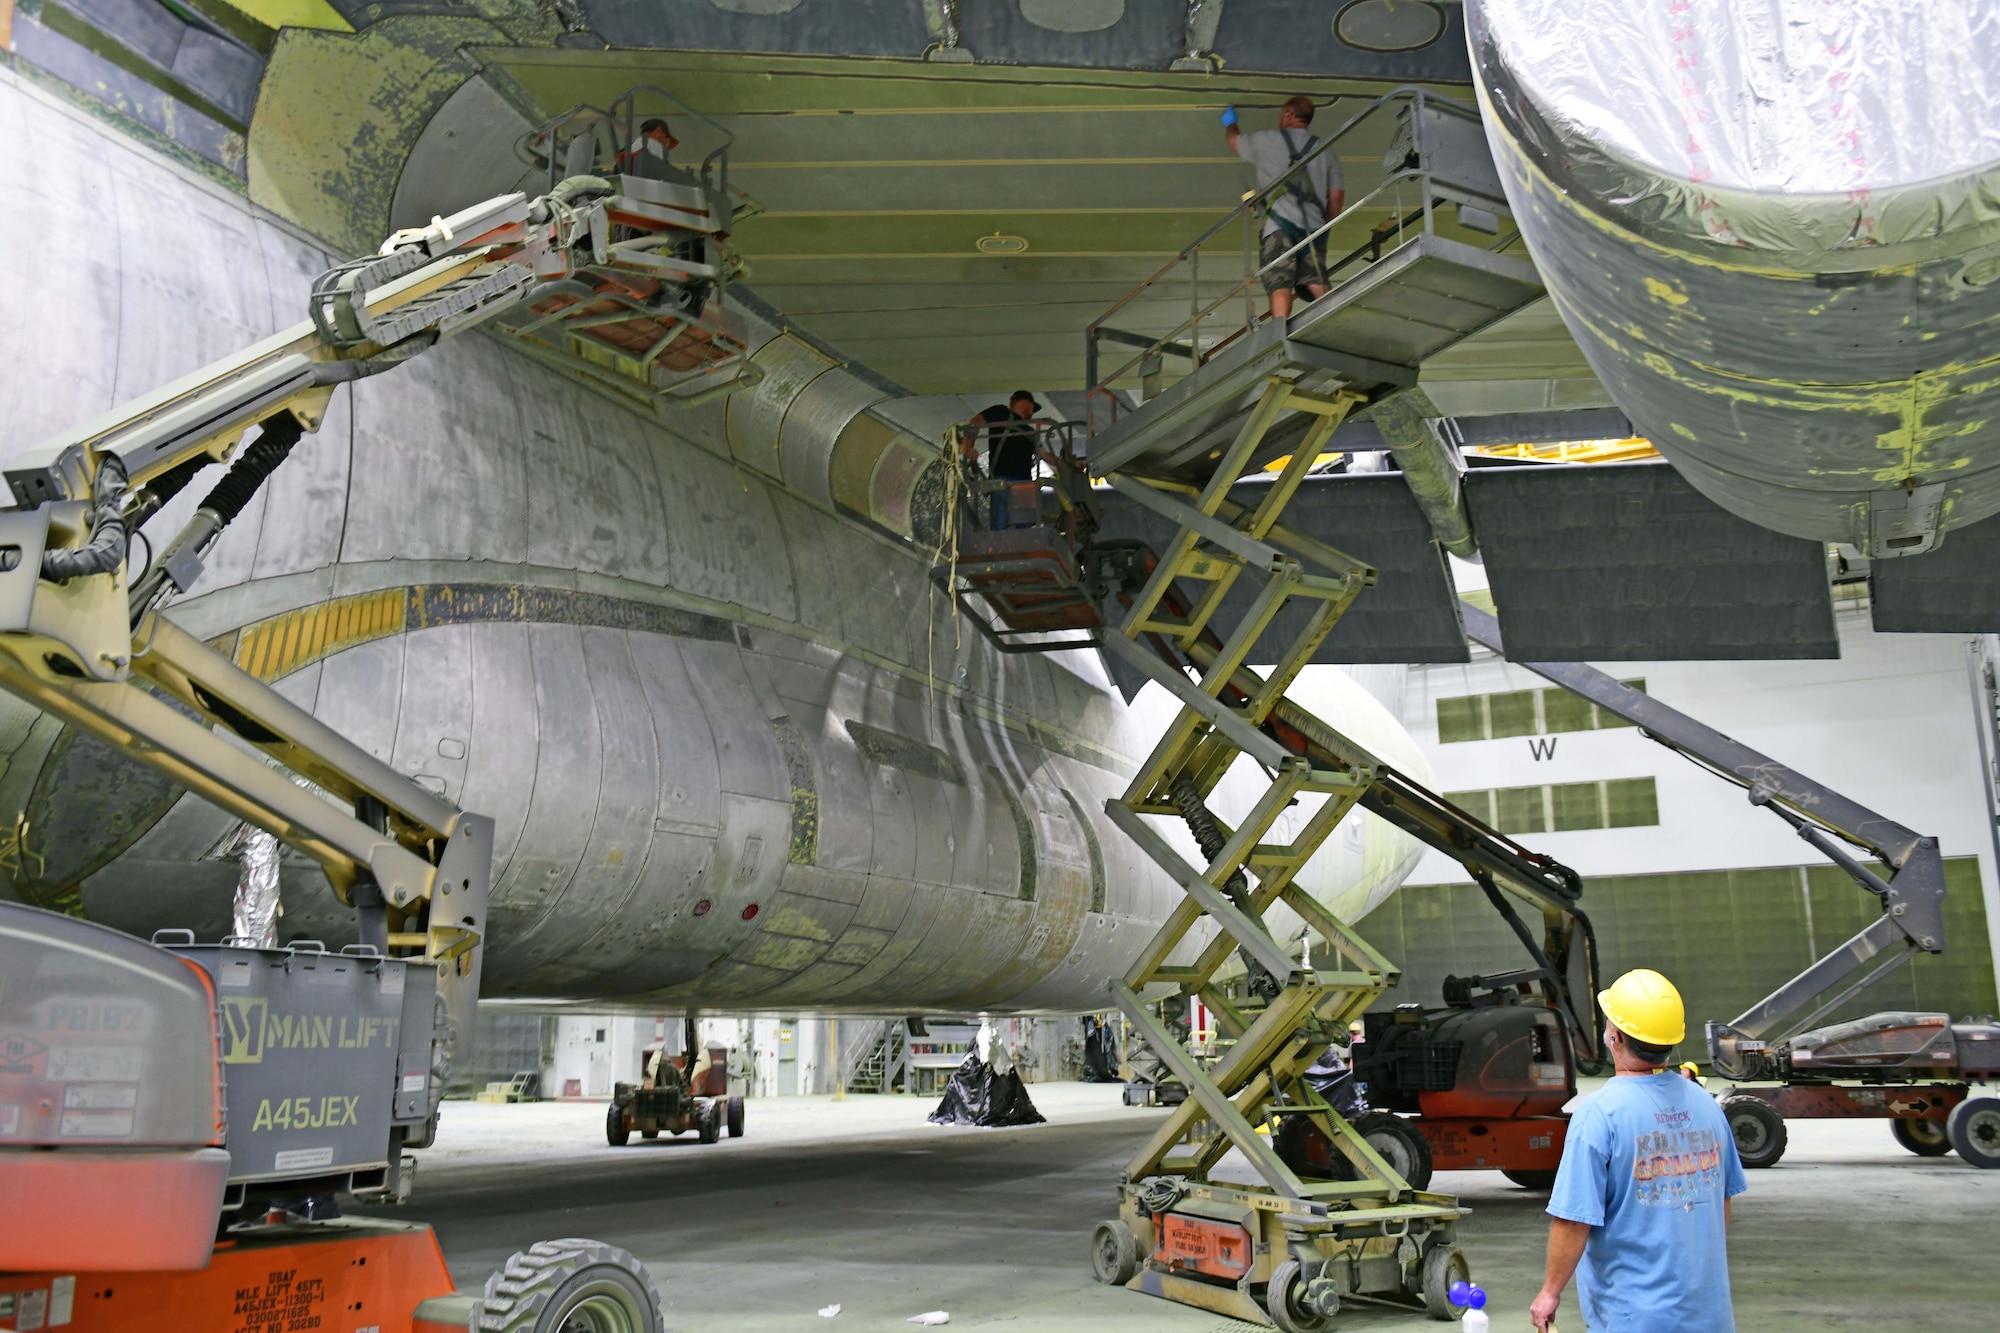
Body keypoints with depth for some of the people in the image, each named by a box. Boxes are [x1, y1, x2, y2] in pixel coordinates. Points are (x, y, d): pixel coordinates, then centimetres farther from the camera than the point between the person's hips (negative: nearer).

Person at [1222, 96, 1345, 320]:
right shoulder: (1326, 151, 21)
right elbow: (1337, 195, 15)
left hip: (1279, 225, -4)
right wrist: (1325, 224, 29)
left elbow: (1234, 141, 31)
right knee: (1317, 284, -4)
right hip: (1313, 226, 4)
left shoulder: (1267, 140, 12)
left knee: (1280, 285, -15)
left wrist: (1229, 122, 52)